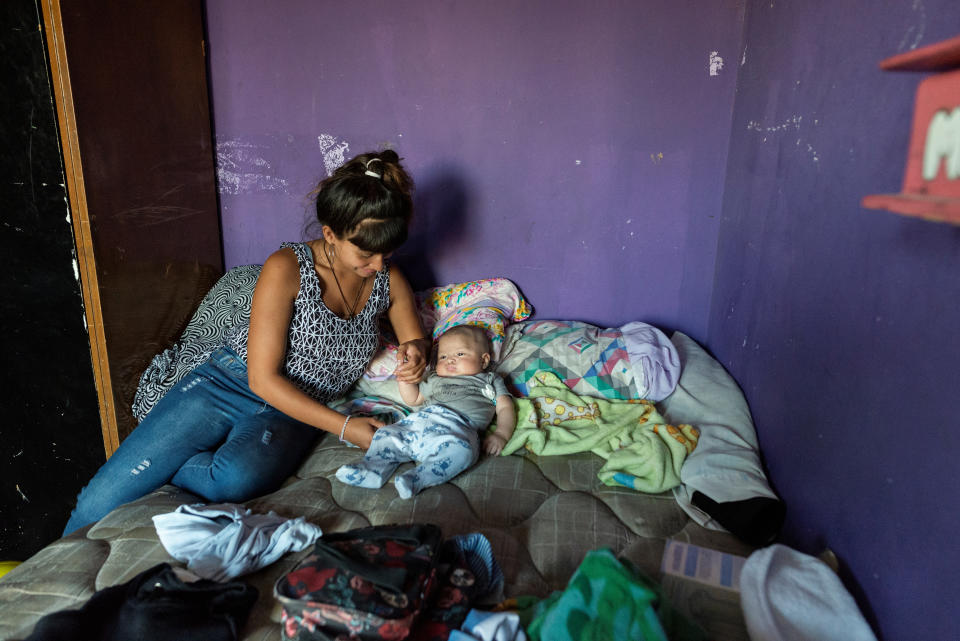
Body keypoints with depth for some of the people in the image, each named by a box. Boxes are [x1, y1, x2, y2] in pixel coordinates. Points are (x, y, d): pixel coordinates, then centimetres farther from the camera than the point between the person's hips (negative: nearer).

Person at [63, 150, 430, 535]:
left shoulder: (389, 280, -1)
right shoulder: (287, 268, -15)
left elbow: (416, 339, 14)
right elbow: (263, 378, -16)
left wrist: (416, 352, -12)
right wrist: (343, 427, -22)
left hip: (293, 415, 2)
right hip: (231, 384, -1)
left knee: (238, 481, -34)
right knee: (104, 498, -7)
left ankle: (153, 471, -2)